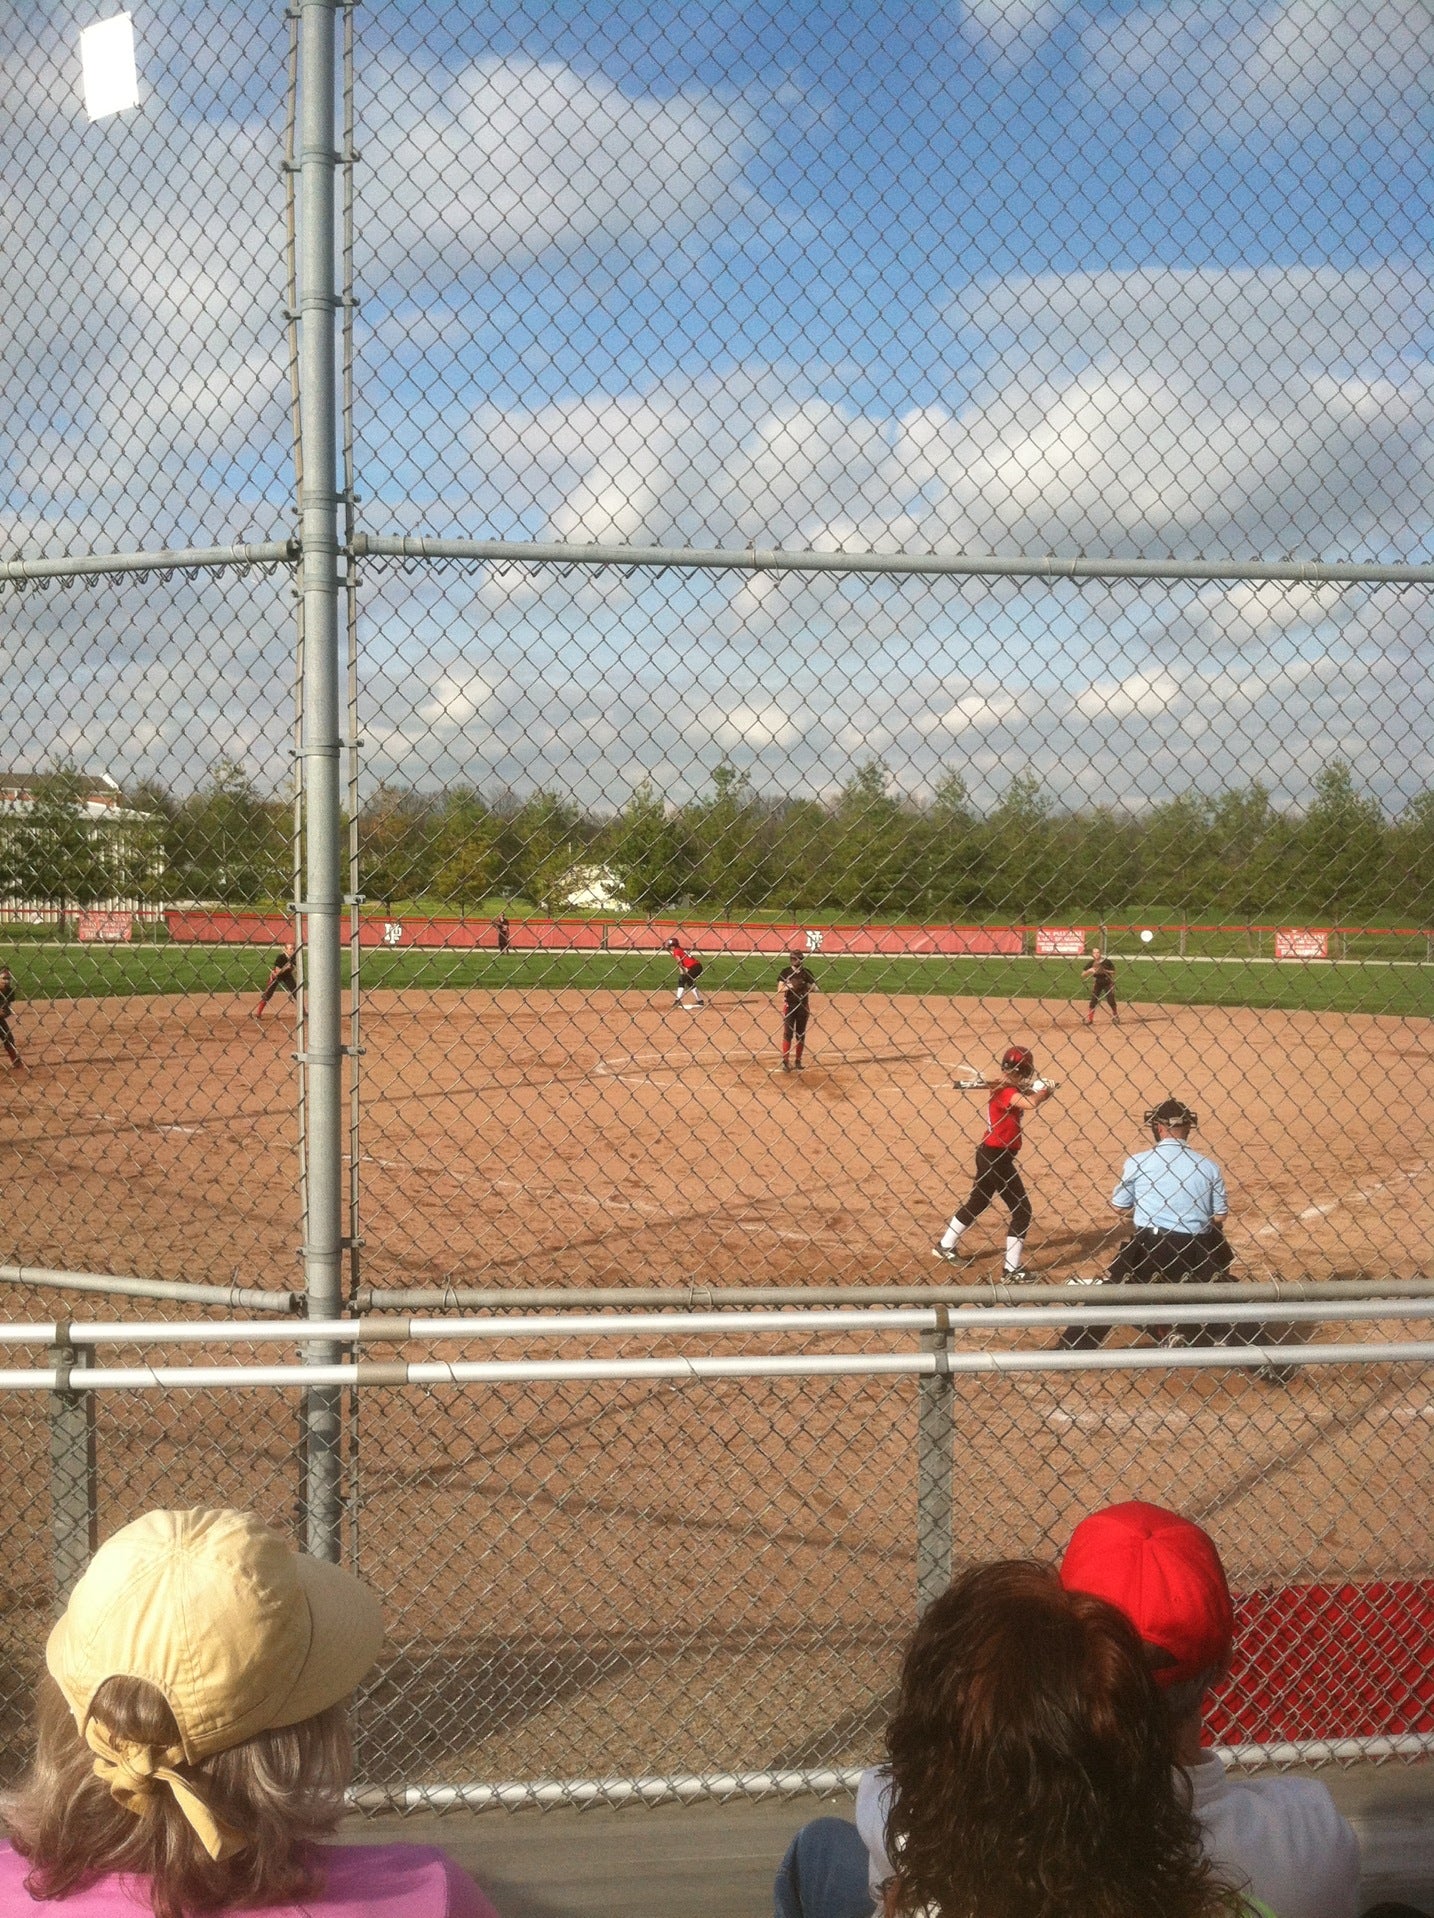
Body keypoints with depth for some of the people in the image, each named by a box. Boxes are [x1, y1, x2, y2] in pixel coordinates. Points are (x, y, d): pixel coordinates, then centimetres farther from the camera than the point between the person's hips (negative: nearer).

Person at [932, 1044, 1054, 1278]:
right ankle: (1013, 1268, 1)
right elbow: (1030, 1103, -34)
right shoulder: (1006, 1091, -21)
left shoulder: (1002, 1087, 8)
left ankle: (945, 1246, 37)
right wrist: (1045, 1092, -16)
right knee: (1022, 1210, -2)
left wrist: (1038, 1090, -9)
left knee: (976, 1202, 24)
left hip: (988, 1153, 10)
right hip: (997, 1156, -10)